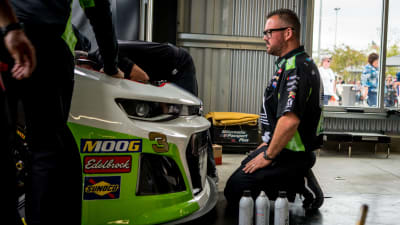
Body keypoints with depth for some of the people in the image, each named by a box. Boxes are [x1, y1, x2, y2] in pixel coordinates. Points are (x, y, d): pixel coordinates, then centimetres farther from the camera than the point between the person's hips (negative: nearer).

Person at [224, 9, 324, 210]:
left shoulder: (295, 68, -23)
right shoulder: (295, 63, 13)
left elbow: (290, 121, -31)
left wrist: (268, 156, -20)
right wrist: (267, 143, 22)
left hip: (290, 155, -11)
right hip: (285, 147, 11)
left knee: (233, 192, -10)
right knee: (244, 167, 23)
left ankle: (301, 186, -5)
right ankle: (299, 181, 12)